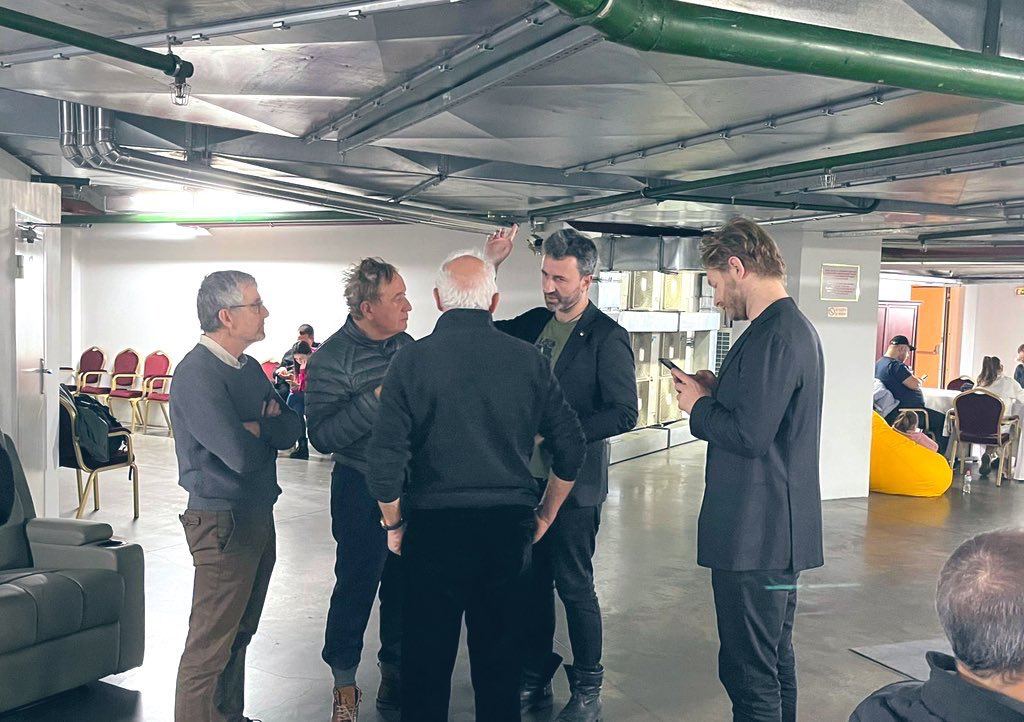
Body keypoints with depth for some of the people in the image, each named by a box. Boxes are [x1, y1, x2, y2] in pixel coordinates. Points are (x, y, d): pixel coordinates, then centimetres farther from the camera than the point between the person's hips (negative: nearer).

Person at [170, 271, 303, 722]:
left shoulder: (249, 367, 10)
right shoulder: (196, 374, -18)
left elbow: (291, 429, 4)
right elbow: (241, 455, -26)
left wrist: (252, 428, -15)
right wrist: (266, 429, -6)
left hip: (259, 515, 9)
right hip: (224, 523, -9)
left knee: (240, 633, 20)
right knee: (211, 645, 0)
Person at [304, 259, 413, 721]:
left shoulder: (407, 346, 5)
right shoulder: (331, 359, -14)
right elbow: (322, 436, -20)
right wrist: (378, 399, -26)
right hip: (362, 491, -6)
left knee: (404, 583, 15)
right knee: (356, 585, 5)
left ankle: (394, 672, 35)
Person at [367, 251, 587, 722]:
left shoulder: (412, 360, -7)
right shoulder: (528, 360, -1)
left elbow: (385, 461, -11)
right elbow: (571, 449, 3)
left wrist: (394, 524, 5)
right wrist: (545, 515, 16)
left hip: (435, 525, -2)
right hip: (509, 526, 2)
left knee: (427, 657, 12)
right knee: (500, 655, 17)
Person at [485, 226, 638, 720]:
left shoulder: (606, 337, -10)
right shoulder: (534, 323, 8)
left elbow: (623, 414, -14)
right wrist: (489, 264, 3)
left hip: (573, 484, -6)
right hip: (527, 477, 6)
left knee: (574, 586, 4)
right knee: (532, 582, 14)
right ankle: (535, 679, 30)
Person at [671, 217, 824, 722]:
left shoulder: (773, 336, -20)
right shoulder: (796, 327, 14)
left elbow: (750, 435, -25)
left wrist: (698, 405, -9)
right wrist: (719, 392, 7)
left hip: (754, 538, -11)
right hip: (781, 531, 11)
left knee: (749, 674, 0)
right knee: (776, 658, 22)